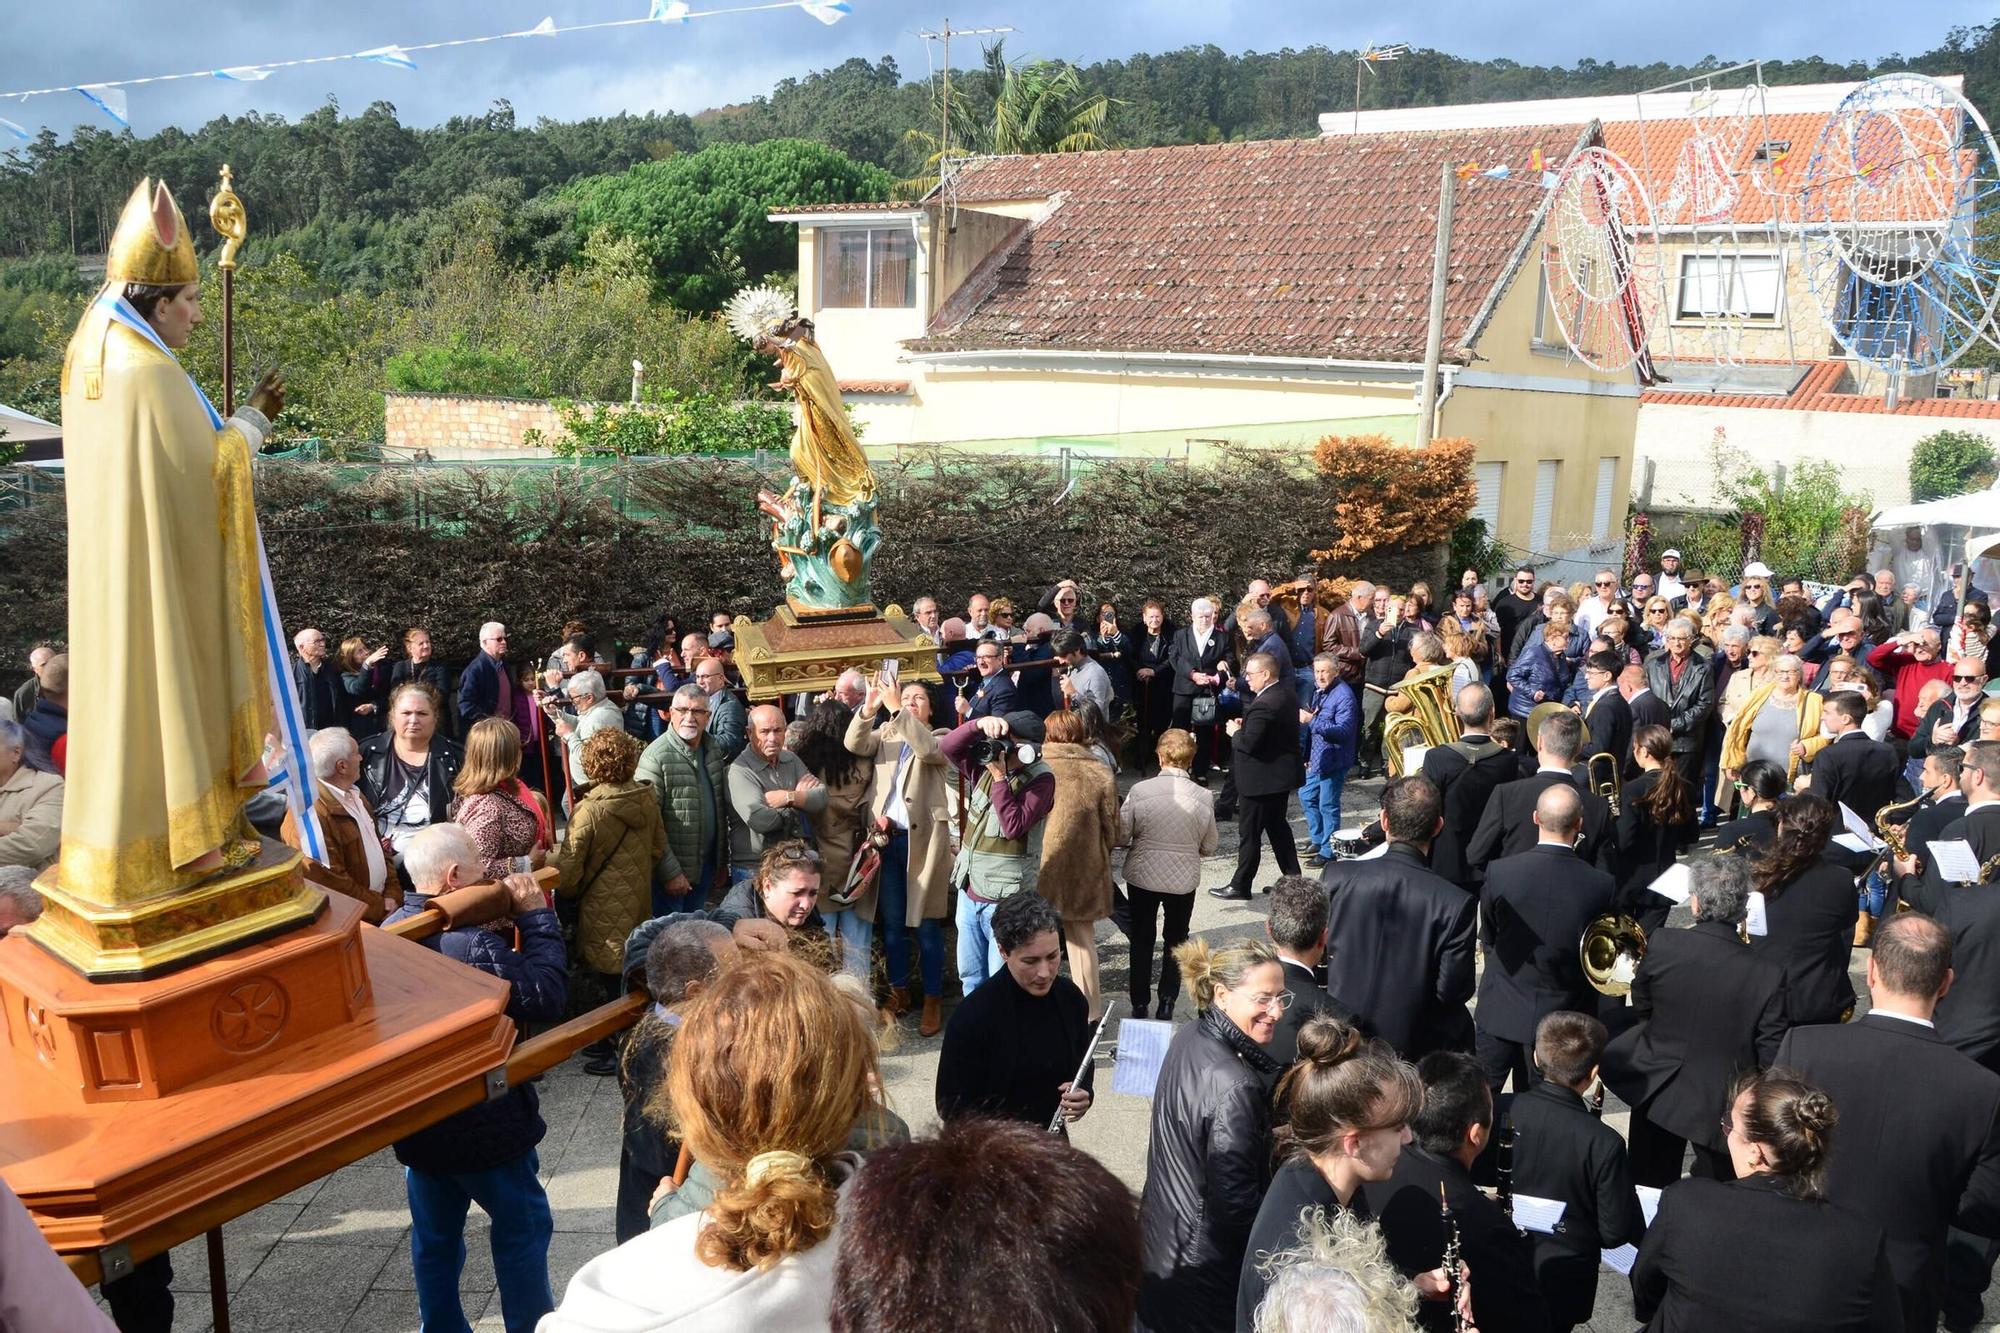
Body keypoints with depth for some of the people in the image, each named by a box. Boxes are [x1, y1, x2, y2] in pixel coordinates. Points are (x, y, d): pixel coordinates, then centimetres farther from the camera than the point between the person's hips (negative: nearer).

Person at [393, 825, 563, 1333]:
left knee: (434, 1235, 20)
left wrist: (500, 931, -3)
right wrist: (537, 919, -19)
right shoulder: (474, 945, -30)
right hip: (483, 1123, -7)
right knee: (523, 1225, 13)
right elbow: (546, 997, -25)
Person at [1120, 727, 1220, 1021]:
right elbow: (1208, 848, -3)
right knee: (1175, 941, 20)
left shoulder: (1139, 791, -16)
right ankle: (1166, 1005, 24)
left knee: (1142, 939, 17)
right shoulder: (1203, 798, -12)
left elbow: (1121, 837, -10)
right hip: (1184, 880, 0)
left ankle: (1140, 1005, 24)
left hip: (1142, 875, 0)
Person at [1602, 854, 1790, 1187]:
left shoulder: (1661, 944, -17)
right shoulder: (1769, 975, -19)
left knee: (1649, 1193, 19)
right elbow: (1771, 1058, -13)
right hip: (1722, 1106, -1)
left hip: (1657, 1093, 1)